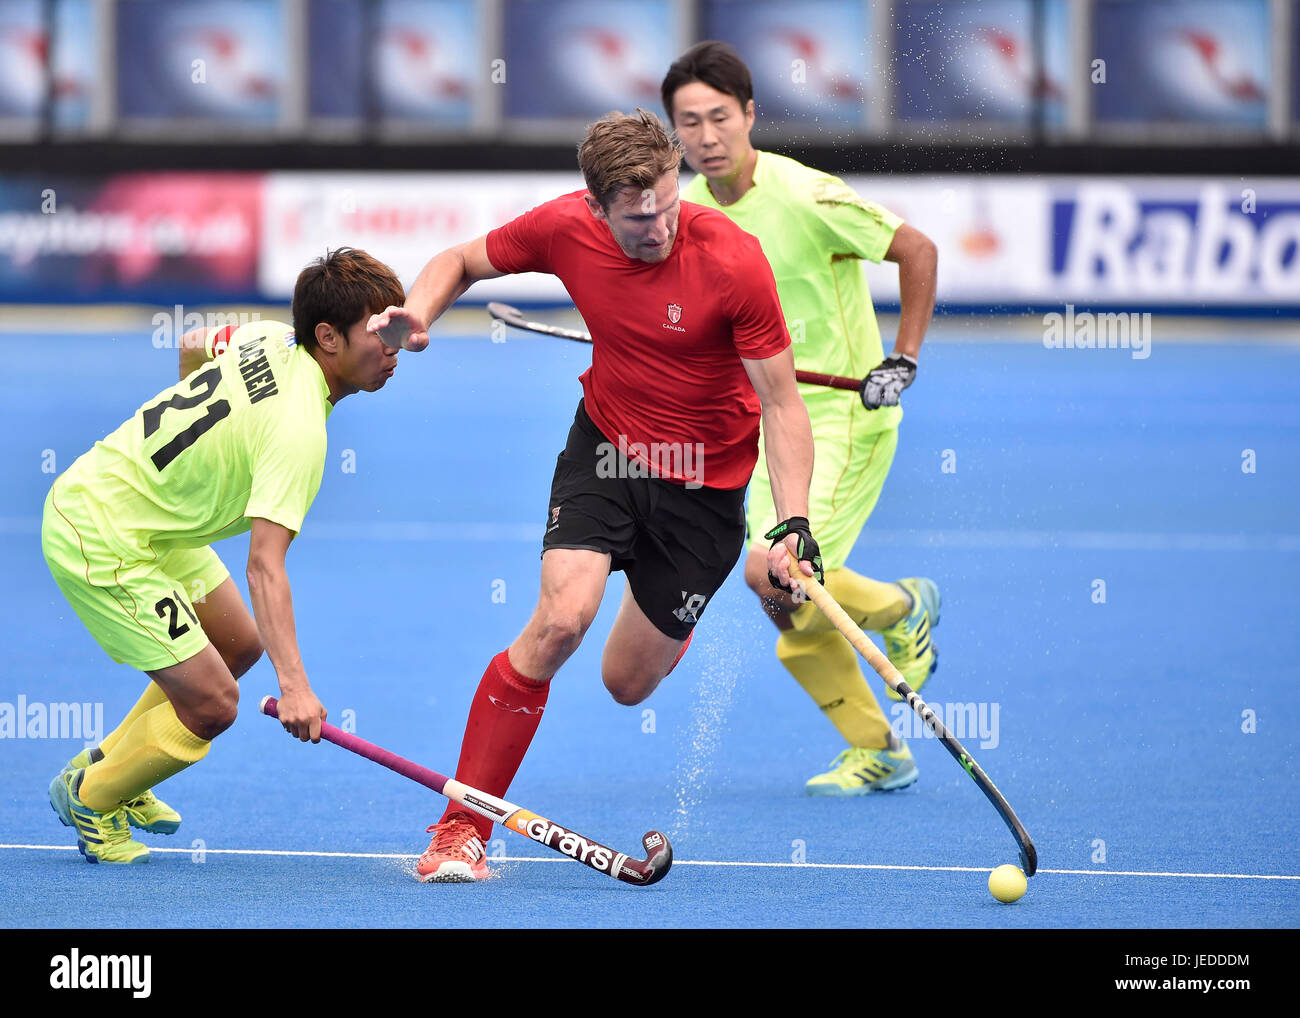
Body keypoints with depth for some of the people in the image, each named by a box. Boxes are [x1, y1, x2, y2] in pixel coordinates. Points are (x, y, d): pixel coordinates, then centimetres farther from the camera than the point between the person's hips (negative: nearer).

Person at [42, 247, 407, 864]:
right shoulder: (298, 429, -29)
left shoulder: (269, 340, -3)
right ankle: (90, 800, 17)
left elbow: (192, 346, 20)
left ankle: (106, 764, 34)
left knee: (240, 644, 20)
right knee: (211, 704, -8)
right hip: (102, 543, -10)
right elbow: (264, 565, -36)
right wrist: (293, 686, -44)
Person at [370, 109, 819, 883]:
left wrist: (794, 522, -29)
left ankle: (669, 622, 46)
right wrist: (418, 314, -17)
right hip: (606, 444, 1)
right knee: (561, 618, -23)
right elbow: (462, 262, 5)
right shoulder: (565, 229, -15)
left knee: (627, 683, 4)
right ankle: (462, 829, -13)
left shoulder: (733, 260, -25)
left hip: (704, 481, -1)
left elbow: (781, 403, -19)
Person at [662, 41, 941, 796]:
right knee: (796, 619, 5)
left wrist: (903, 362, -15)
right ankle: (877, 753, 21)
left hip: (846, 414, -7)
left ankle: (902, 608, 6)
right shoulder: (692, 213, 3)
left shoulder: (804, 196, -19)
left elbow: (918, 250, -11)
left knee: (773, 573, -22)